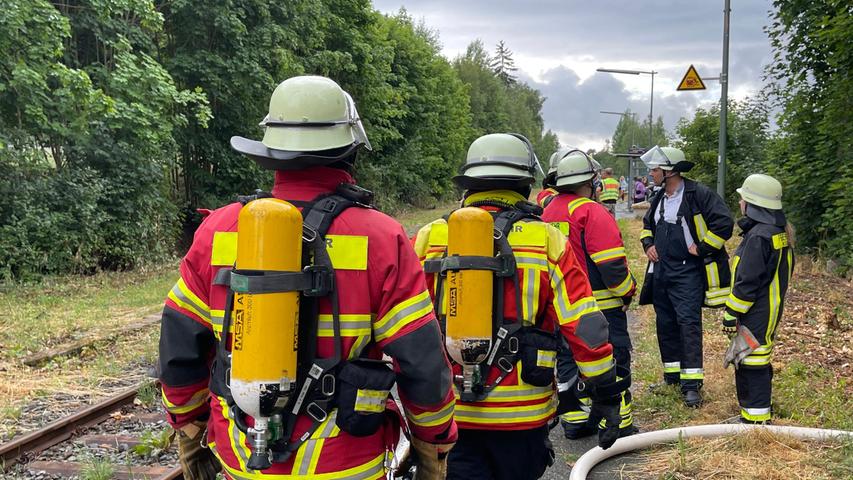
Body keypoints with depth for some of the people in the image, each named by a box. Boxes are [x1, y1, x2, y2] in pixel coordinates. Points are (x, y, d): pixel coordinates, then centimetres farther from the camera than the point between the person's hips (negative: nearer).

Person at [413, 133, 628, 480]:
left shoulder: (428, 238, 0)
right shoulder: (547, 241, -5)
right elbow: (585, 327, -7)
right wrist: (606, 395, 3)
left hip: (446, 415, 1)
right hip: (521, 415, -1)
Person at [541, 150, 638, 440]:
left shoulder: (548, 212, 11)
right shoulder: (591, 212, -15)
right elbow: (611, 262, -18)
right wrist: (627, 292, -5)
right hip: (599, 304, -7)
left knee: (569, 361, 14)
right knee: (613, 362, 2)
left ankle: (574, 421, 19)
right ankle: (618, 425, 5)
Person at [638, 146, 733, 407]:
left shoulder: (699, 194, -13)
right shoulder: (659, 198, 11)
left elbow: (724, 222, -18)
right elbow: (647, 224, 29)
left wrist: (702, 249, -15)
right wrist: (648, 244, 11)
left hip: (687, 271, -8)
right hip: (661, 270, 8)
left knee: (689, 323, -12)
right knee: (665, 324, 12)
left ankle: (691, 383, -10)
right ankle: (672, 376, 23)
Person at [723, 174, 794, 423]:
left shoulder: (759, 237, -22)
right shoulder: (780, 232, 10)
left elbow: (747, 282, -22)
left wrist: (731, 313, -15)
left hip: (755, 317, -10)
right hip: (768, 312, 10)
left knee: (752, 367, -3)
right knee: (755, 363, 20)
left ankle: (756, 419, 3)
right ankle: (753, 412, 31)